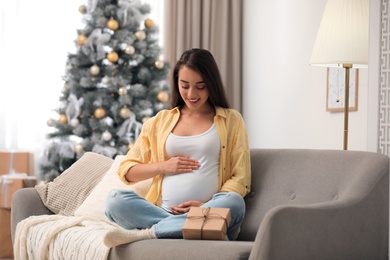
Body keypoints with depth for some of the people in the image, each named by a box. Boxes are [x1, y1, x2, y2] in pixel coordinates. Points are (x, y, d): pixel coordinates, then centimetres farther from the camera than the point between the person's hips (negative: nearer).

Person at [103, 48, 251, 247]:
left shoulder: (231, 120, 12)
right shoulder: (160, 121, 18)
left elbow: (240, 179, 4)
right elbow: (126, 170, 18)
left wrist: (207, 207, -12)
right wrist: (162, 166, 0)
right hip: (163, 212, 2)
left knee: (234, 203, -36)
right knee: (116, 199, -25)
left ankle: (145, 234, -32)